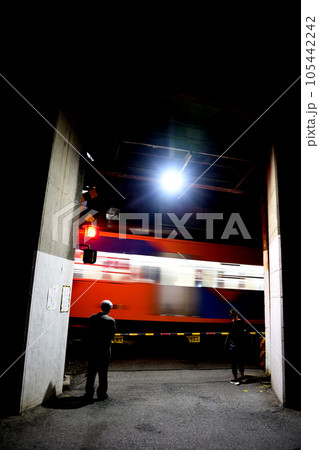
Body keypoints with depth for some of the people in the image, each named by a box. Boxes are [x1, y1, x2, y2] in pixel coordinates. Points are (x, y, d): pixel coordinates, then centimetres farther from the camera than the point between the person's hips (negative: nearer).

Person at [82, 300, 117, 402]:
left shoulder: (92, 318, -1)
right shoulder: (110, 321, -15)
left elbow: (88, 333, 5)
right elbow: (112, 335, -8)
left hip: (92, 350, 3)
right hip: (104, 351, -3)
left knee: (91, 373, 12)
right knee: (103, 373, 10)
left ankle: (89, 394, 16)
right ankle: (101, 393, 18)